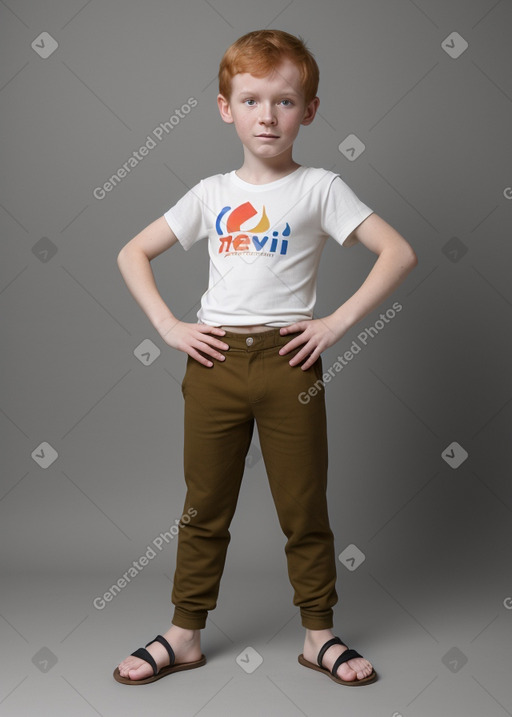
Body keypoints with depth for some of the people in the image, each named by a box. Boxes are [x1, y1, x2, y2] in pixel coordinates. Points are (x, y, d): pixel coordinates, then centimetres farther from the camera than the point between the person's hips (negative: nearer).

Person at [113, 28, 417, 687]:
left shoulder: (319, 188, 1)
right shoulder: (212, 193, 8)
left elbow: (399, 252, -6)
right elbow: (132, 253, 12)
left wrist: (339, 321, -11)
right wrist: (168, 326, 0)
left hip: (289, 360, -2)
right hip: (214, 360, 2)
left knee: (304, 509, 9)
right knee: (205, 508, 12)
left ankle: (318, 633, 25)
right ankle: (185, 634, 25)